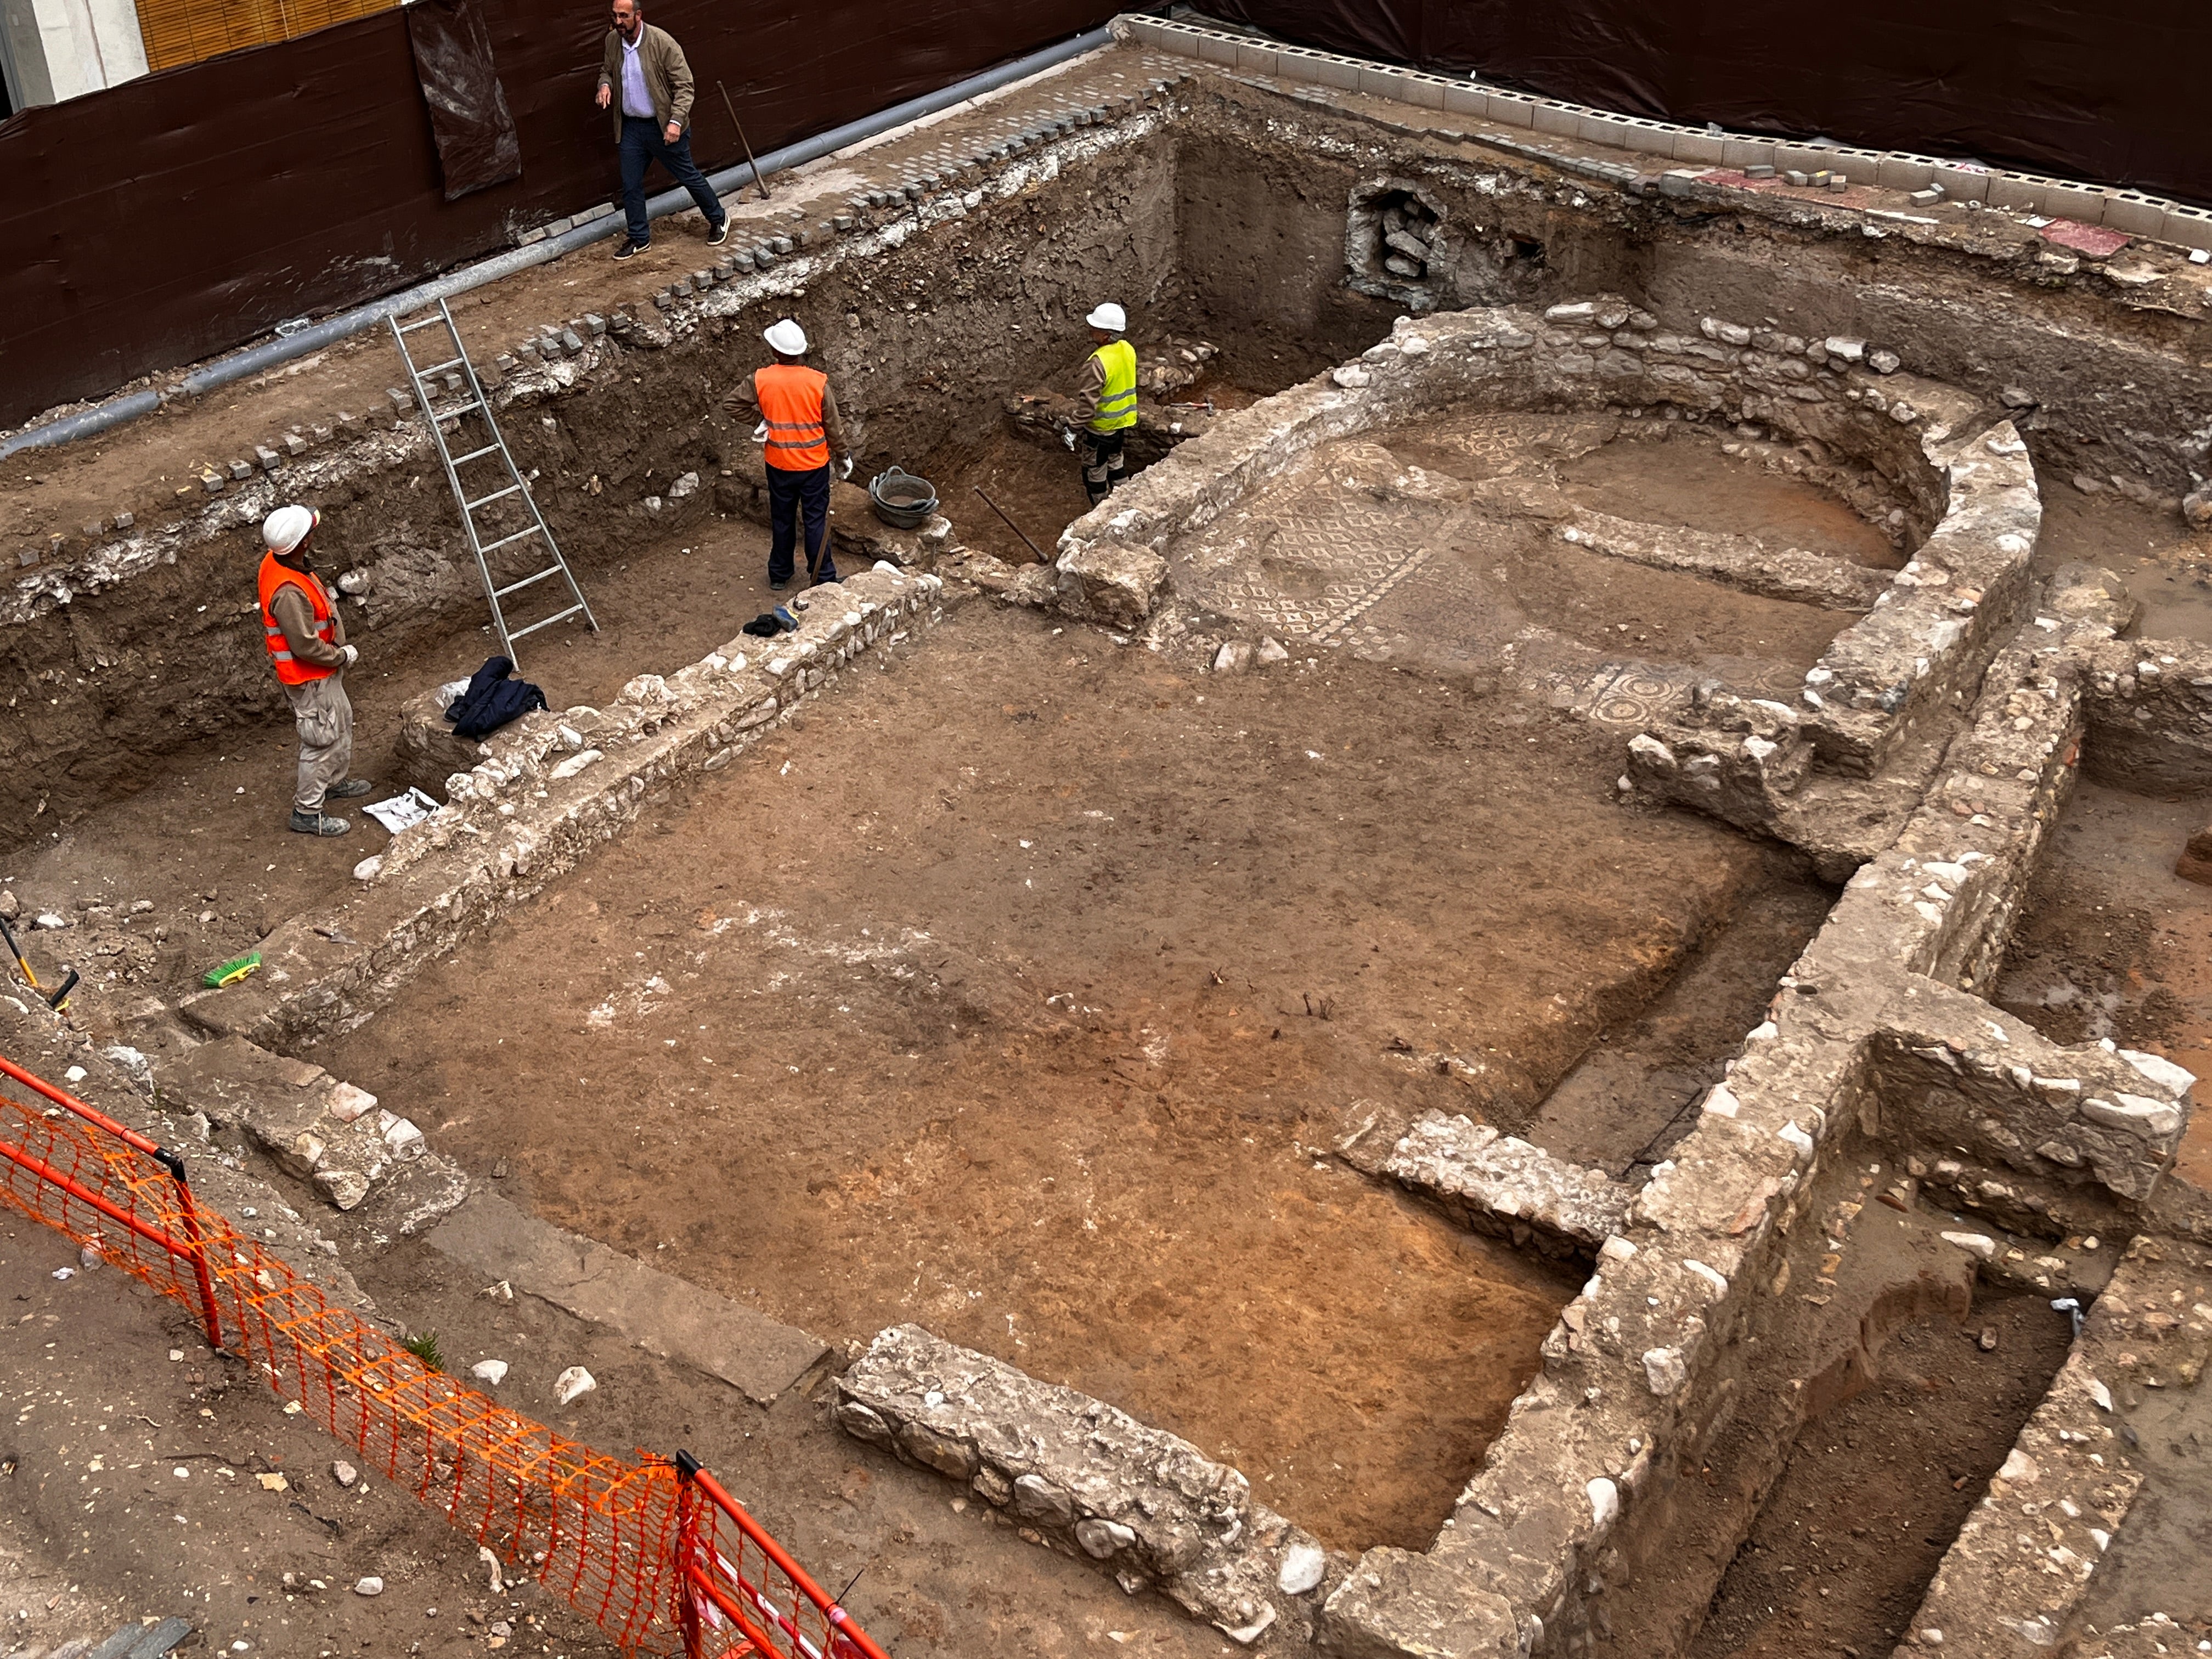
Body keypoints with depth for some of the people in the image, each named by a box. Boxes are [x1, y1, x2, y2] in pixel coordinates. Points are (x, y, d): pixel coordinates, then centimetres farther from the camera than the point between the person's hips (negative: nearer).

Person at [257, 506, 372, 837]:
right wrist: (343, 656, -14)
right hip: (310, 676, -10)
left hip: (323, 670, 10)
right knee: (323, 739, 5)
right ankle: (307, 811, 19)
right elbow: (306, 646, -28)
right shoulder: (289, 592, -36)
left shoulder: (276, 560, -7)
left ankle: (333, 781, 47)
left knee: (341, 721, 27)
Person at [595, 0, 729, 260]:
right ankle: (639, 238, 24)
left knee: (688, 176, 10)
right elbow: (606, 69, 17)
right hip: (631, 127, 5)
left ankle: (718, 219, 32)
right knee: (631, 185, 8)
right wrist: (605, 84, -7)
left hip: (663, 127, -5)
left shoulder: (663, 43, -20)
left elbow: (685, 86, -17)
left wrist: (676, 121, -28)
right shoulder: (612, 40, -3)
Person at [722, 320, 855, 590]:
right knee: (816, 521, 9)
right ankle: (823, 578, 16)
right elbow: (833, 426, -9)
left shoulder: (760, 380, -13)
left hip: (779, 465, 2)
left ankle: (779, 575, 29)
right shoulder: (818, 382, -16)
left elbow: (730, 405, -4)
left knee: (782, 520, 17)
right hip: (814, 465, -1)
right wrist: (845, 455, 6)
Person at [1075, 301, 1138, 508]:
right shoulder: (1128, 350, -5)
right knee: (1114, 460, 27)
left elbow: (1087, 402, -30)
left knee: (1095, 471, 9)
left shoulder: (1098, 362, -31)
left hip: (1101, 426, -8)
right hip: (1123, 419, 8)